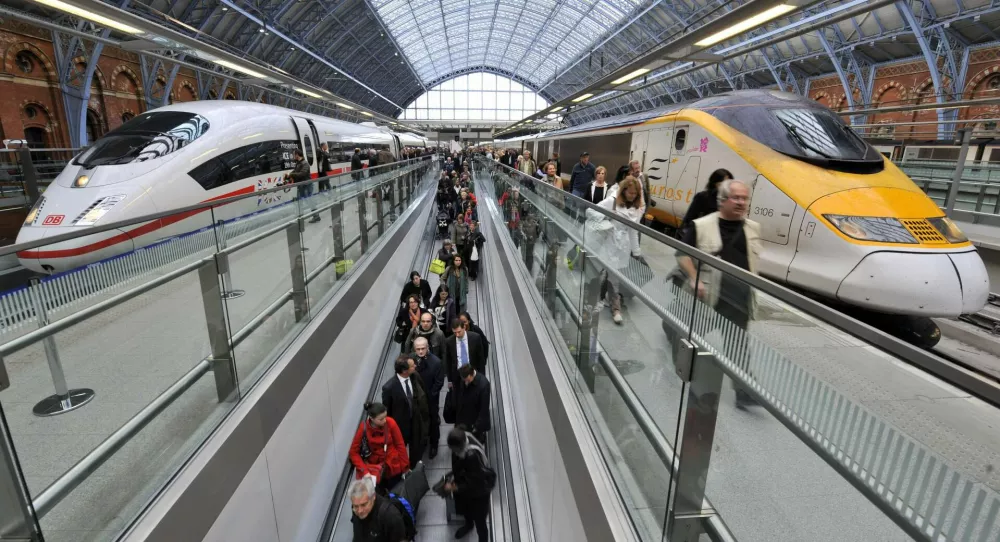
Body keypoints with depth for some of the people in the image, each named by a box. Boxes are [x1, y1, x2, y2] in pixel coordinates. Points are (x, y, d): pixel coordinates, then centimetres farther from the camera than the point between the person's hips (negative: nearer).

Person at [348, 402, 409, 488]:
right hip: (374, 465, -1)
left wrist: (405, 465, -5)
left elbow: (400, 444, -9)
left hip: (393, 463, 1)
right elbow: (354, 452, -12)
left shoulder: (390, 423, -20)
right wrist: (365, 471, -21)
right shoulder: (363, 428, -21)